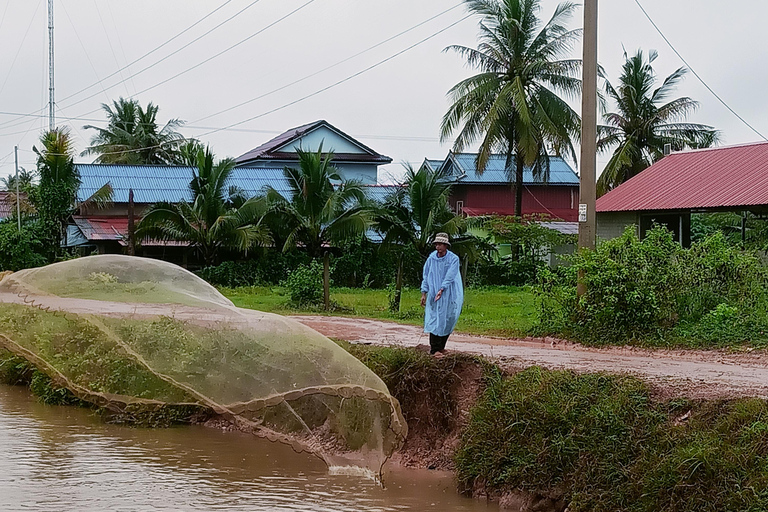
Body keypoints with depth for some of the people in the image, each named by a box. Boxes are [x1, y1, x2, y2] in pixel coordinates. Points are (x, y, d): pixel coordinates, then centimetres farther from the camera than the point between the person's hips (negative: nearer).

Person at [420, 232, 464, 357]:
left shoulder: (453, 259, -6)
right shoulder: (431, 259, 1)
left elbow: (449, 276, -15)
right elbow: (426, 276, 7)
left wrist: (441, 290, -26)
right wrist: (424, 293, 1)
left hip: (449, 294, -1)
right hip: (433, 294, 1)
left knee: (447, 321, 3)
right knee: (434, 320, -6)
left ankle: (440, 346, 16)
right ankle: (434, 349, -7)